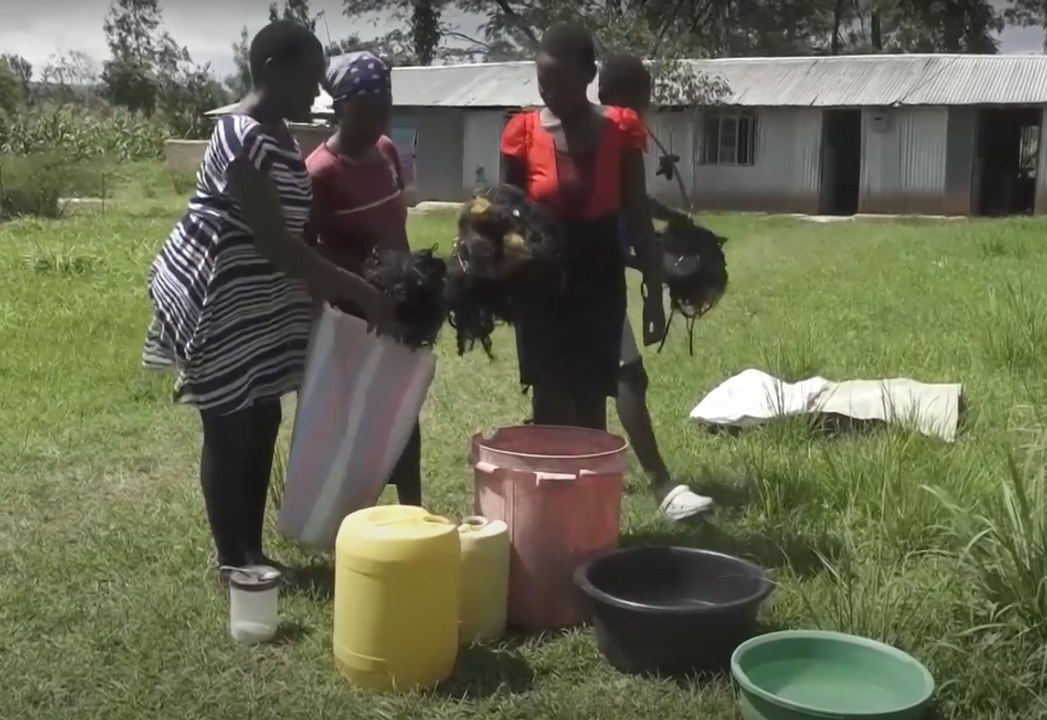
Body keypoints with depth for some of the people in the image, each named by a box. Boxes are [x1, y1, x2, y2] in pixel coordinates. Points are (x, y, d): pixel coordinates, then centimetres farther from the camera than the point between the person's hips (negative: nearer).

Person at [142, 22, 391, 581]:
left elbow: (294, 234, 13)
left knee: (262, 425, 13)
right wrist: (358, 293, -24)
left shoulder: (279, 136, 8)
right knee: (229, 431, 1)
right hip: (217, 302, -9)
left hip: (256, 303, 10)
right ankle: (231, 560, 15)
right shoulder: (244, 141, -23)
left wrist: (345, 288, 7)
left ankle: (252, 551, 24)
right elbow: (277, 243, -26)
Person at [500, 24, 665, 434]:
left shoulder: (621, 130, -4)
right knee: (549, 405, 3)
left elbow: (637, 216, 0)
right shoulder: (524, 133, -5)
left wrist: (654, 292, -2)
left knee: (591, 403, 6)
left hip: (600, 281, 0)